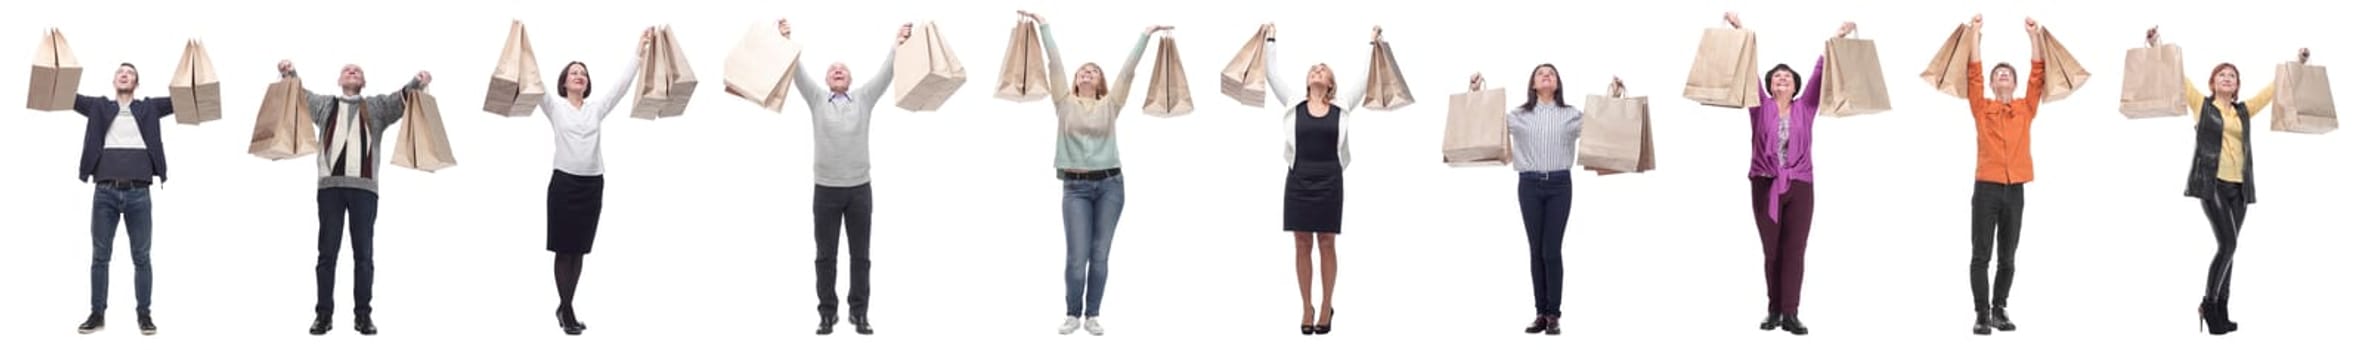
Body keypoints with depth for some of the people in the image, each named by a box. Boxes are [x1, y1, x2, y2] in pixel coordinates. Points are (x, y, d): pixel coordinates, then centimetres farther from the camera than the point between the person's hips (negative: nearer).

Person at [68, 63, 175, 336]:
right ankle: (97, 314, 11)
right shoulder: (99, 106, 12)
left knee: (141, 258, 2)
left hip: (138, 193, -1)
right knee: (100, 256, 4)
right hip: (105, 192, 1)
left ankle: (144, 315, 9)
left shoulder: (149, 108, 12)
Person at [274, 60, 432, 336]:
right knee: (327, 252, 1)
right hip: (331, 185, 0)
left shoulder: (377, 107, 18)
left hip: (364, 186, 0)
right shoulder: (324, 105, 21)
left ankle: (363, 315, 4)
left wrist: (417, 83, -17)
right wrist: (290, 75, -11)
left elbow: (402, 98, 4)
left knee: (364, 253, 0)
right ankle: (323, 314, 4)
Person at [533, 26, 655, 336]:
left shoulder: (596, 108, 11)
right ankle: (567, 310, 4)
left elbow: (622, 83, 6)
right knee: (564, 249, -1)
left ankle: (565, 306, 20)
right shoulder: (554, 106, 2)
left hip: (592, 183, 4)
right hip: (564, 182, -4)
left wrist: (641, 51, -1)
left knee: (579, 249, 9)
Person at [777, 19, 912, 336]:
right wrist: (787, 41, -15)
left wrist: (899, 45, -13)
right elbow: (798, 73, -4)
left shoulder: (864, 99, 8)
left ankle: (859, 313, 11)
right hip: (825, 189, 0)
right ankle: (828, 314, 9)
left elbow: (886, 73, -2)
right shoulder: (817, 99, 6)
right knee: (825, 256, 2)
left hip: (859, 189, 1)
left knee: (860, 256, 4)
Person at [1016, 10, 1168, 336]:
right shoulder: (1065, 103, 7)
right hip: (1076, 186, -1)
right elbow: (1055, 63, 4)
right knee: (1077, 256, -5)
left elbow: (1129, 68, 7)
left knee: (1099, 255, 2)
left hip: (1110, 184, 1)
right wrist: (1043, 25, 2)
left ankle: (1092, 316, 9)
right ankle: (1073, 314, 8)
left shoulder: (1110, 105, 9)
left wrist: (1146, 35, 6)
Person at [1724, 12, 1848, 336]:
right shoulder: (1761, 108, 6)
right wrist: (1739, 31, -7)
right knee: (1771, 250, 5)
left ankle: (1790, 313, -5)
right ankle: (1773, 310, 12)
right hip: (1765, 184, 0)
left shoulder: (1805, 108, 9)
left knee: (1794, 249, -3)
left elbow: (1820, 72, 4)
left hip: (1799, 184, 0)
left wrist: (1838, 39, -1)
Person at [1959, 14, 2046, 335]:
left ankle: (2000, 310, 18)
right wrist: (1975, 34, -4)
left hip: (2016, 190, 2)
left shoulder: (2026, 109, 11)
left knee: (2007, 258, 8)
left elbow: (2038, 75, 7)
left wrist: (2035, 36, 4)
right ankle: (1982, 314, -1)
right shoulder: (1981, 108, 5)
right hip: (1986, 188, -2)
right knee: (1981, 256, -3)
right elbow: (1974, 74, -2)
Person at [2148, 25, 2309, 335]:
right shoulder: (2201, 105, 6)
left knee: (2228, 247, 5)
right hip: (2211, 183, -5)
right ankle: (2209, 303, -2)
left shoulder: (2244, 111, 15)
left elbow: (2273, 89, 21)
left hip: (2239, 186, 5)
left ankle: (2220, 312, 8)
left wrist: (2297, 65, 21)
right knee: (2228, 244, -16)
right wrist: (2156, 48, -5)